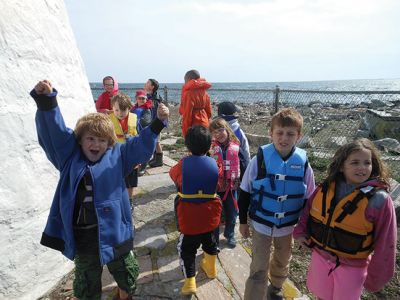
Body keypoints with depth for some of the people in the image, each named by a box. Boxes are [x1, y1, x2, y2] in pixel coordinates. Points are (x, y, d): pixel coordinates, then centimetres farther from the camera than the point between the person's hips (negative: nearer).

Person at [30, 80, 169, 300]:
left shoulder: (116, 156, -1)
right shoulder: (69, 156, -1)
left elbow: (141, 145, -4)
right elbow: (54, 129, -10)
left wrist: (158, 122, -15)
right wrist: (46, 99, -24)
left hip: (113, 230, 1)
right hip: (82, 236, 0)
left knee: (126, 274, 22)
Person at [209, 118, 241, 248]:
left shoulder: (235, 146, -3)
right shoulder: (210, 147, -12)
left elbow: (239, 164, 7)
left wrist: (237, 181, 9)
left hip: (231, 185, 3)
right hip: (215, 185, -3)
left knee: (232, 212, 18)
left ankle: (230, 235, 44)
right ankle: (214, 238, 31)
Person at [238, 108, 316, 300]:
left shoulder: (303, 163, -12)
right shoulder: (260, 159, -17)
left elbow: (309, 199, 1)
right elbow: (245, 192, -7)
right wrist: (243, 221, -1)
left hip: (288, 226, 3)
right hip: (261, 224, -3)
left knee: (282, 262, 25)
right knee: (258, 270, 1)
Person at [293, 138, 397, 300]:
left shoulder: (379, 200, -20)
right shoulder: (326, 189, -9)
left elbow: (384, 245, -13)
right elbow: (308, 209, 8)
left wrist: (376, 278, -6)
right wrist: (300, 231, -2)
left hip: (352, 267, -3)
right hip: (320, 257, 3)